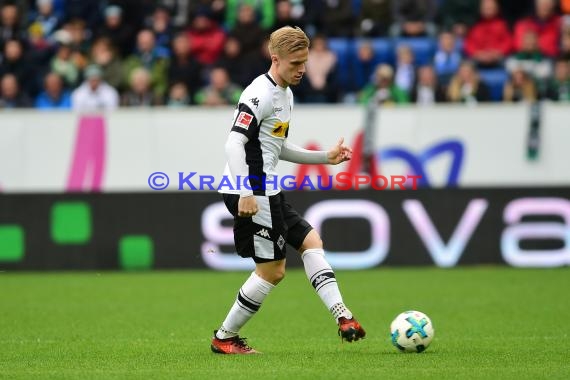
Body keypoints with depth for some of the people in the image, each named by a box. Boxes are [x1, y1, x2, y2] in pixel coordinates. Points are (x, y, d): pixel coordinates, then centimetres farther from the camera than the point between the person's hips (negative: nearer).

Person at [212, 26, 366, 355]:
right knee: (273, 270, -3)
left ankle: (342, 316, 1)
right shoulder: (260, 93, -15)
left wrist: (325, 157, 21)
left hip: (269, 192, 10)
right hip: (252, 194, -10)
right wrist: (245, 194, -30)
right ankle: (224, 338, 7)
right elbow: (234, 142, -23)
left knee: (311, 241, 8)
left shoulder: (286, 94, 16)